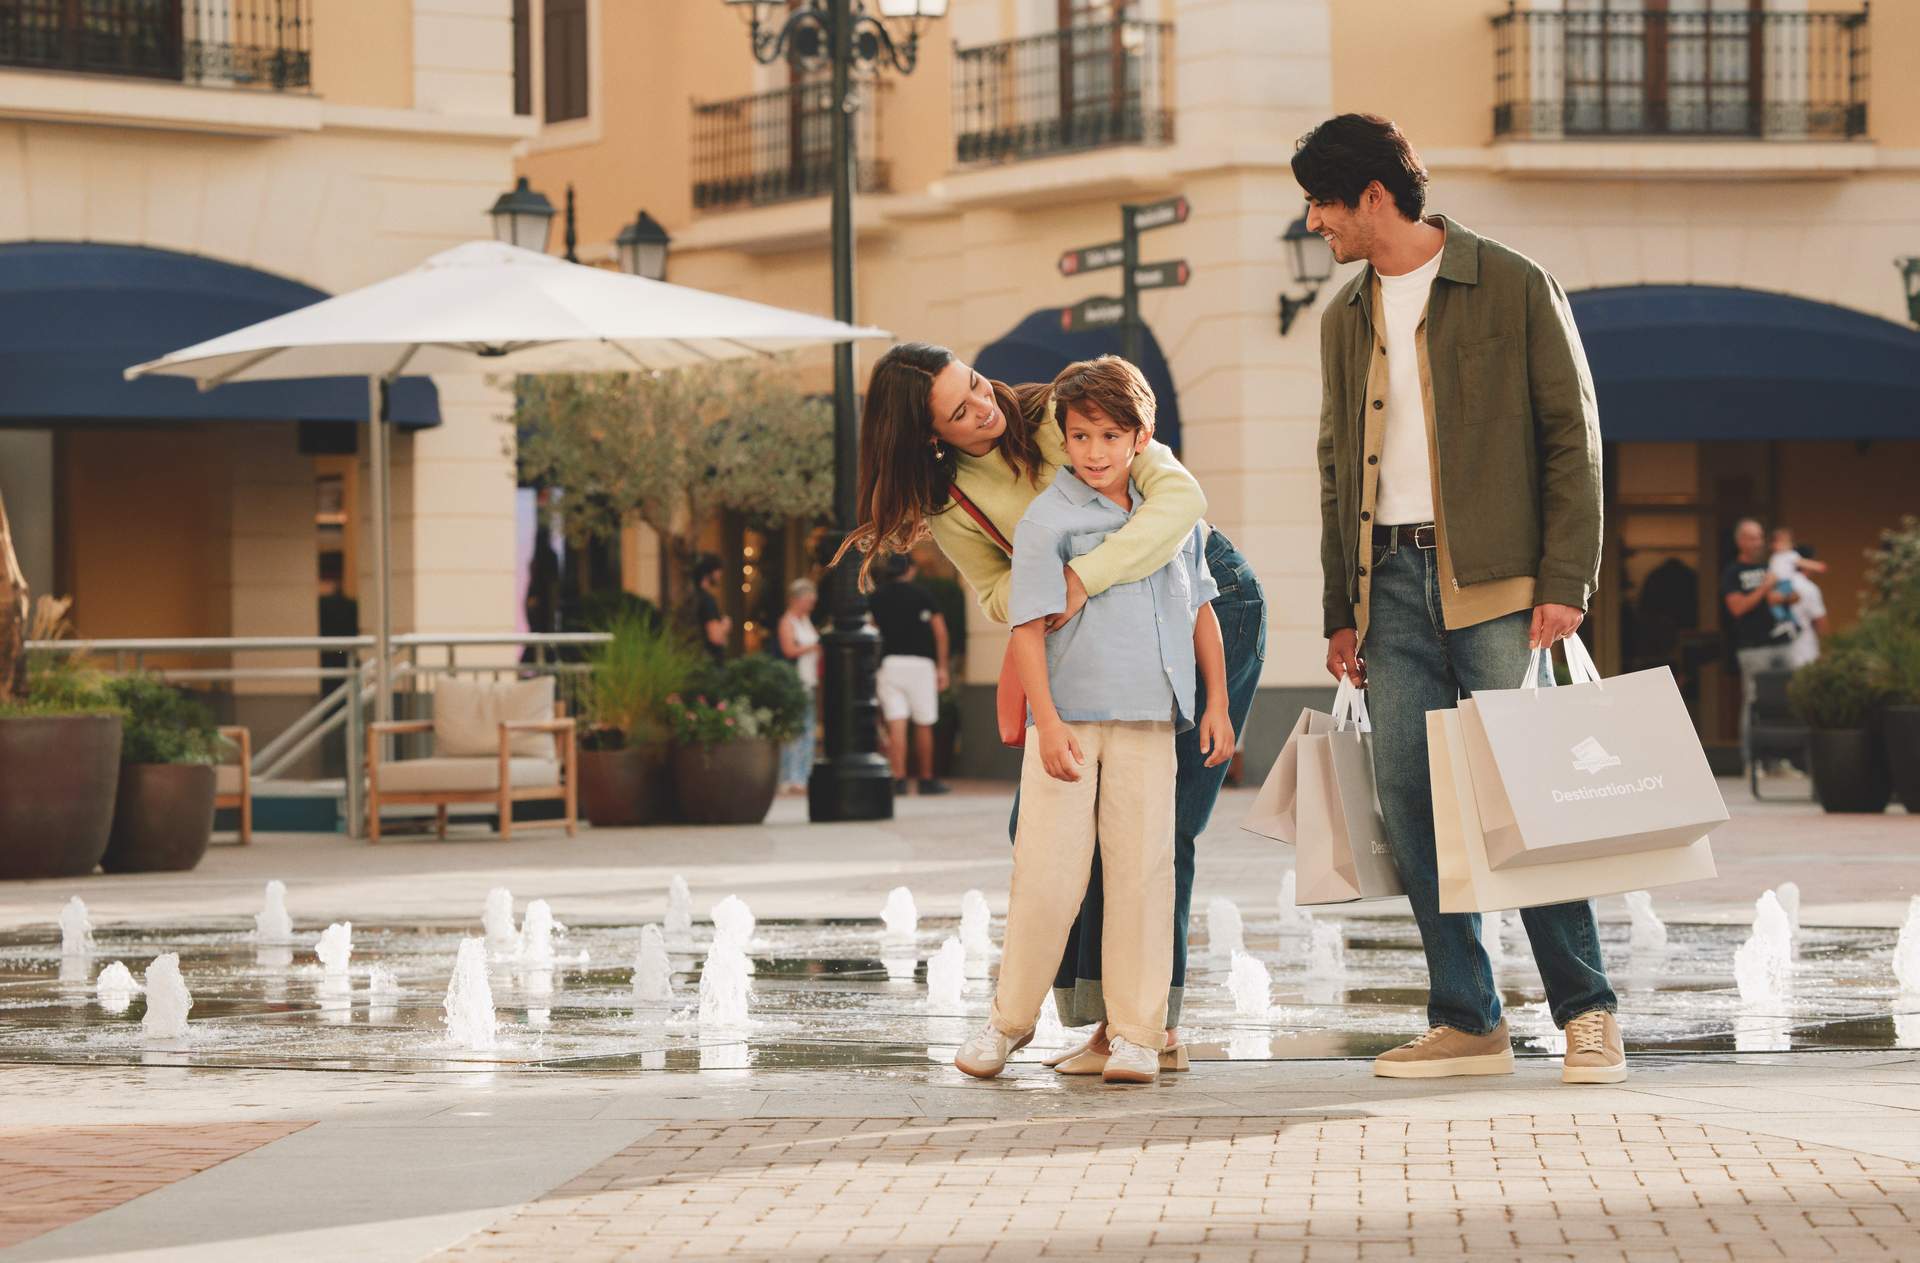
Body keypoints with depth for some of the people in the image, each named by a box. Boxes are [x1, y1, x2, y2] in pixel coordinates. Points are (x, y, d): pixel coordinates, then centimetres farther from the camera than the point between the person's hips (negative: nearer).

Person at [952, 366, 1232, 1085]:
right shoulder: (1047, 520, -4)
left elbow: (1200, 608, 18)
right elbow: (1028, 625, -8)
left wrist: (1218, 703, 14)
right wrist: (1047, 721, -16)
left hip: (1148, 723, 3)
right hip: (1068, 717, -3)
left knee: (1142, 872, 0)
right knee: (1047, 875, -3)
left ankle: (1137, 1032, 5)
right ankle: (1010, 1018, 14)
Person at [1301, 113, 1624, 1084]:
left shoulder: (1515, 289, -1)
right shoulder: (1346, 318, 16)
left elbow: (1573, 438, -3)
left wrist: (1564, 583, -10)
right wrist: (1341, 613, 13)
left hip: (1493, 580, -5)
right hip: (1391, 584, 5)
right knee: (1410, 804, 0)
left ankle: (1587, 1013, 1)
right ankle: (1466, 1022, 5)